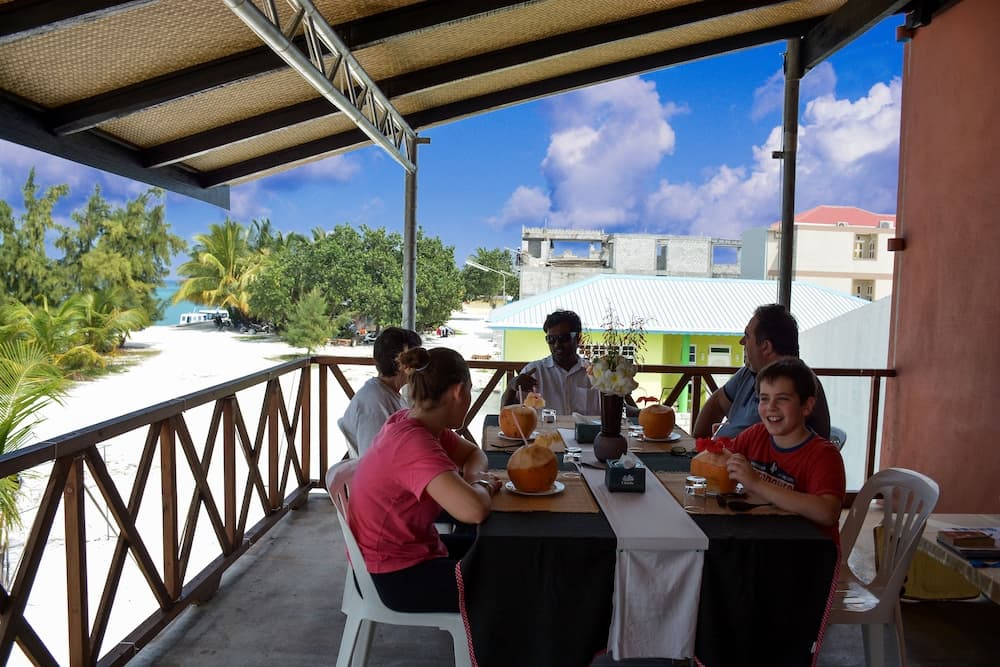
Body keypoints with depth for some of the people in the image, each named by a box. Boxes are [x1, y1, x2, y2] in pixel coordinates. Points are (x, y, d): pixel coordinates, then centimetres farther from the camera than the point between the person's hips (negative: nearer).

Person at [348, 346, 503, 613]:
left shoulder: (410, 422, -3)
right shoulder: (414, 444, -30)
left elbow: (474, 454, 12)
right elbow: (474, 510, -42)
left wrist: (473, 478, -11)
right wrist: (482, 485, -19)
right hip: (396, 578, -9)